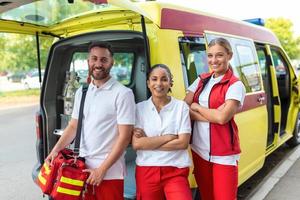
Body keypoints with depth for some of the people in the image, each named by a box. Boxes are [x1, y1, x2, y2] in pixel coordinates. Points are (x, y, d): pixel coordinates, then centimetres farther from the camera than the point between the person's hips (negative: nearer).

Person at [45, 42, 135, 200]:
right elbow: (73, 126, 14)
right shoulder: (81, 92, 7)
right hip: (82, 168, 5)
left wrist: (102, 169, -15)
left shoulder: (123, 93, -12)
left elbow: (124, 137, -15)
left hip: (109, 173, -5)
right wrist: (55, 149, 1)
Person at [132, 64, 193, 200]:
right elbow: (136, 144, -7)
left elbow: (183, 142, -8)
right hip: (146, 172, 2)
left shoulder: (181, 106, -2)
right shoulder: (139, 108, 1)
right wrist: (168, 137, -10)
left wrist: (148, 142, -9)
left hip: (175, 172, -1)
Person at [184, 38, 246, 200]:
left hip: (223, 155, -5)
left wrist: (196, 107, -7)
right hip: (198, 150, 5)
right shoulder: (201, 80, 7)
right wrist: (212, 114, -13)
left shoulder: (235, 85, -8)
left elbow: (222, 117, -21)